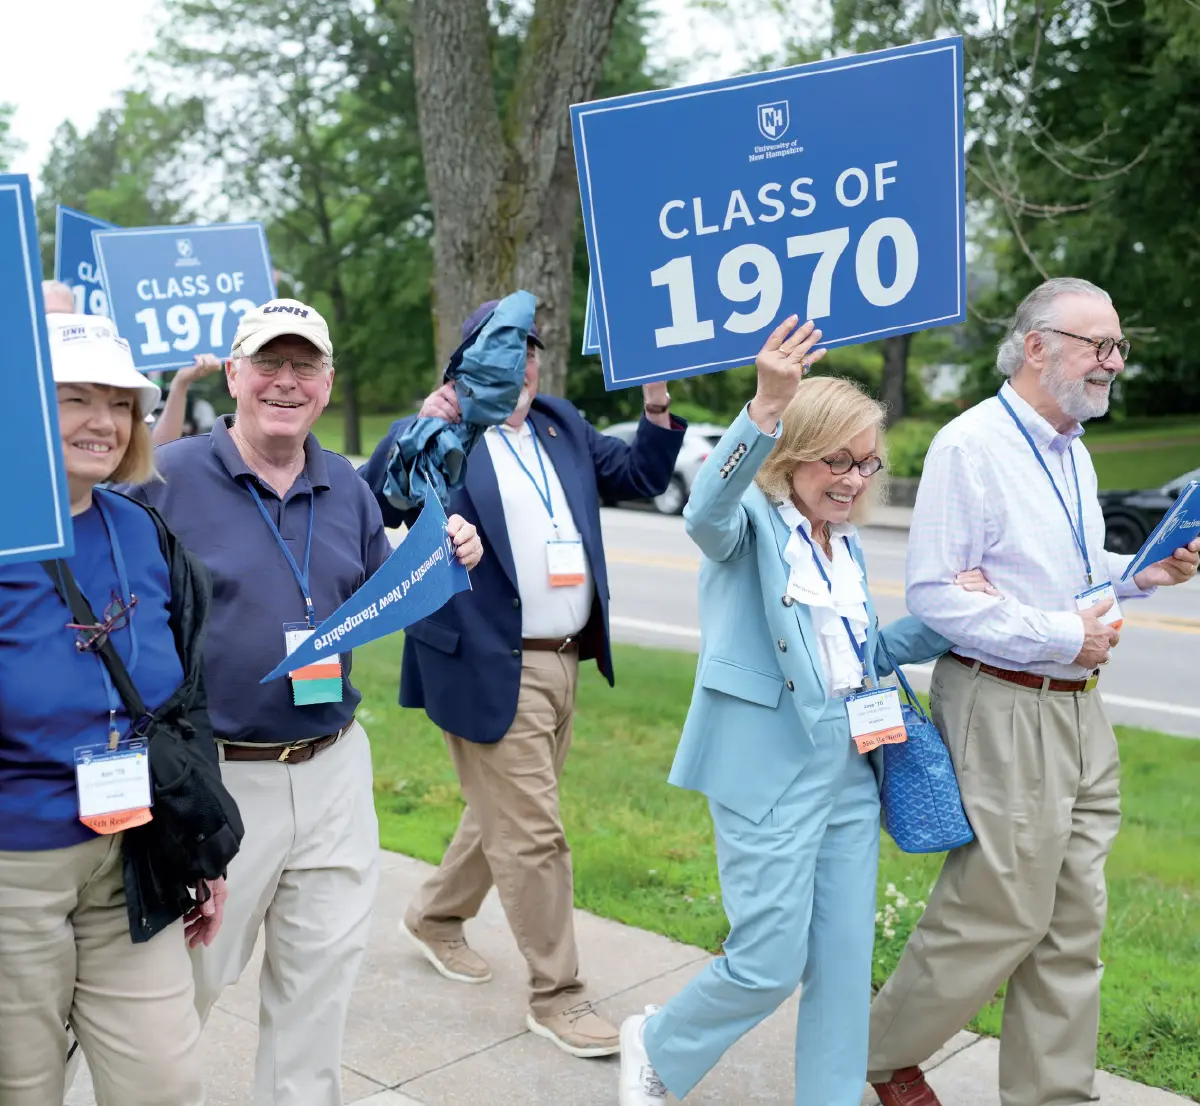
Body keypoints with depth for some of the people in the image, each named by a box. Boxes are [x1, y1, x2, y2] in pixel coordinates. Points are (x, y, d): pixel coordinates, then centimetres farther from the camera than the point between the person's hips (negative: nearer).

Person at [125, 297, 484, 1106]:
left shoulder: (347, 488, 7)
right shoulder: (167, 477, -10)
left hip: (333, 769, 5)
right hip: (214, 778, -4)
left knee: (323, 972, 16)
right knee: (185, 978, 13)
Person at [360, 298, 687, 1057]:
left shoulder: (562, 426, 12)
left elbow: (640, 478, 18)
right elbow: (370, 509, -19)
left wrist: (658, 412, 3)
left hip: (564, 662, 8)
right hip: (491, 667, -7)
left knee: (507, 818, 22)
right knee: (532, 835, -2)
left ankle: (435, 917, 44)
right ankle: (558, 995, 12)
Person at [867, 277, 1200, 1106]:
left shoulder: (1073, 451, 15)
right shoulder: (970, 446, -14)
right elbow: (934, 593, -19)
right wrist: (1062, 636, -18)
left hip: (1079, 709, 9)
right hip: (1003, 710, -9)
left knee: (1073, 924, 12)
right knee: (998, 914, 0)